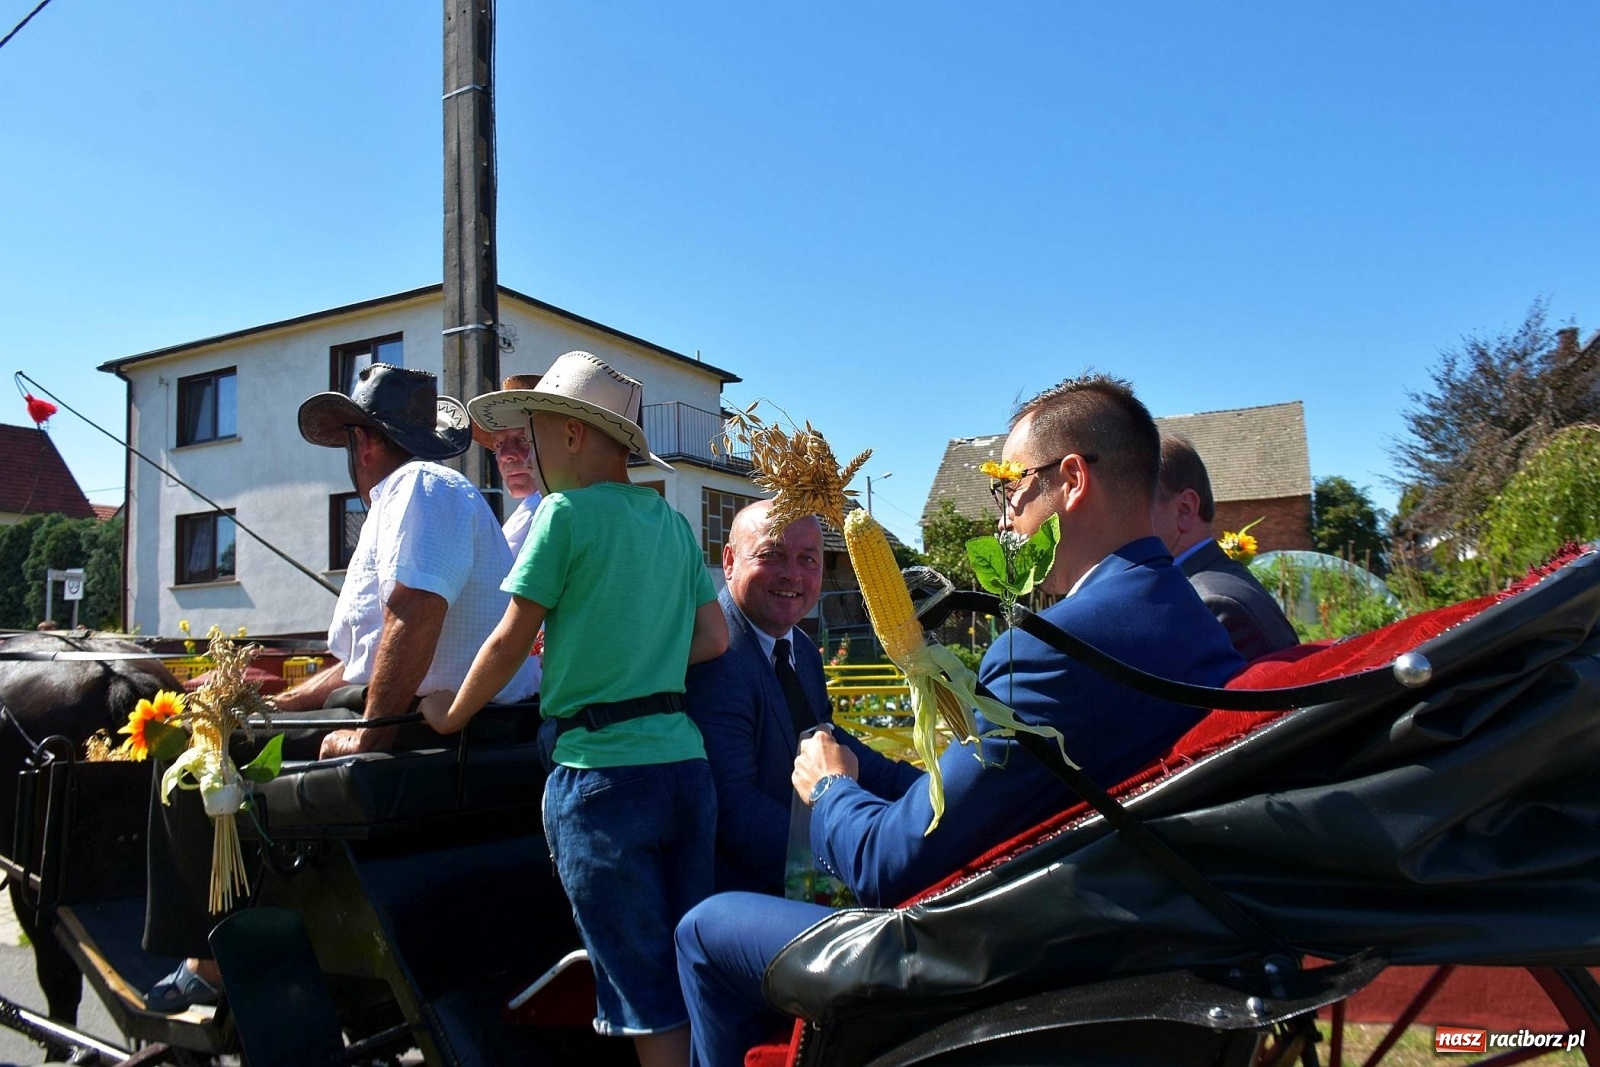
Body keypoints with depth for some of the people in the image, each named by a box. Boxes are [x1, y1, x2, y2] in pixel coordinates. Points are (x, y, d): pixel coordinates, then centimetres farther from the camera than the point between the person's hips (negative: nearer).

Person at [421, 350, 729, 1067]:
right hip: (684, 760, 6)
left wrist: (451, 714, 11)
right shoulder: (673, 522, 12)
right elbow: (714, 639, 12)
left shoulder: (567, 513, -6)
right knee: (690, 978, 15)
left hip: (600, 772, -6)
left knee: (645, 994, 3)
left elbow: (511, 641, -4)